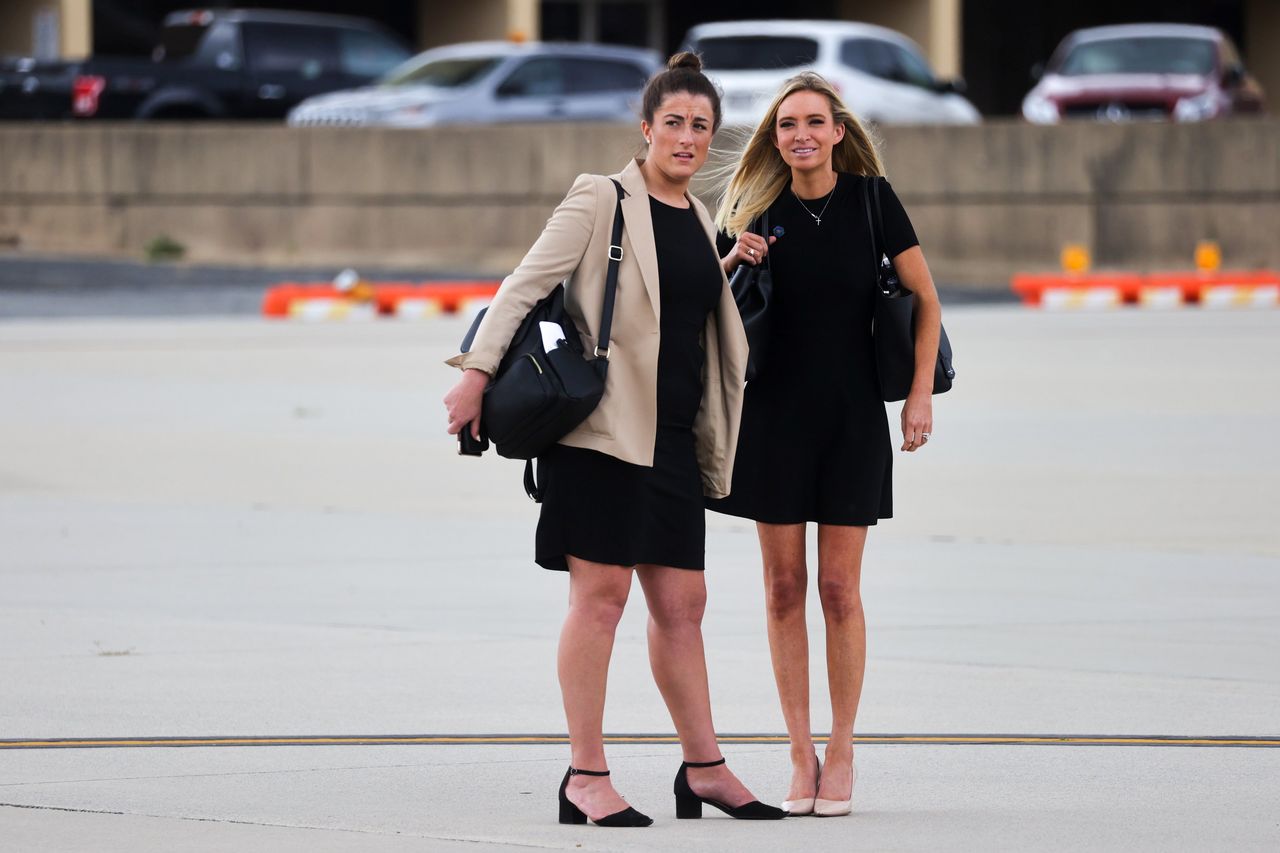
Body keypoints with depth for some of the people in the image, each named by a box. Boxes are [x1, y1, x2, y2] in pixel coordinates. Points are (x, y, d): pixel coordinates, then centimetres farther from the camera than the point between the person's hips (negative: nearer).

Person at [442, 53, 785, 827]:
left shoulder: (702, 222, 16)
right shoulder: (602, 201, -4)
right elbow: (527, 284, -8)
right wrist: (478, 372, -16)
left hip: (673, 435, 7)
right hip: (605, 426, -7)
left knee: (682, 604, 9)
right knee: (601, 596, -7)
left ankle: (704, 768, 16)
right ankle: (587, 779, -5)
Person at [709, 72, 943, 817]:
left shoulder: (871, 201, -3)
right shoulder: (755, 211, 1)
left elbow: (926, 301, 3)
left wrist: (921, 392, -5)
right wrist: (733, 265, -9)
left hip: (852, 416, -2)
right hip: (774, 414, 2)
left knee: (840, 587, -1)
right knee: (784, 585, 1)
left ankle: (842, 754, 7)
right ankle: (801, 756, 7)